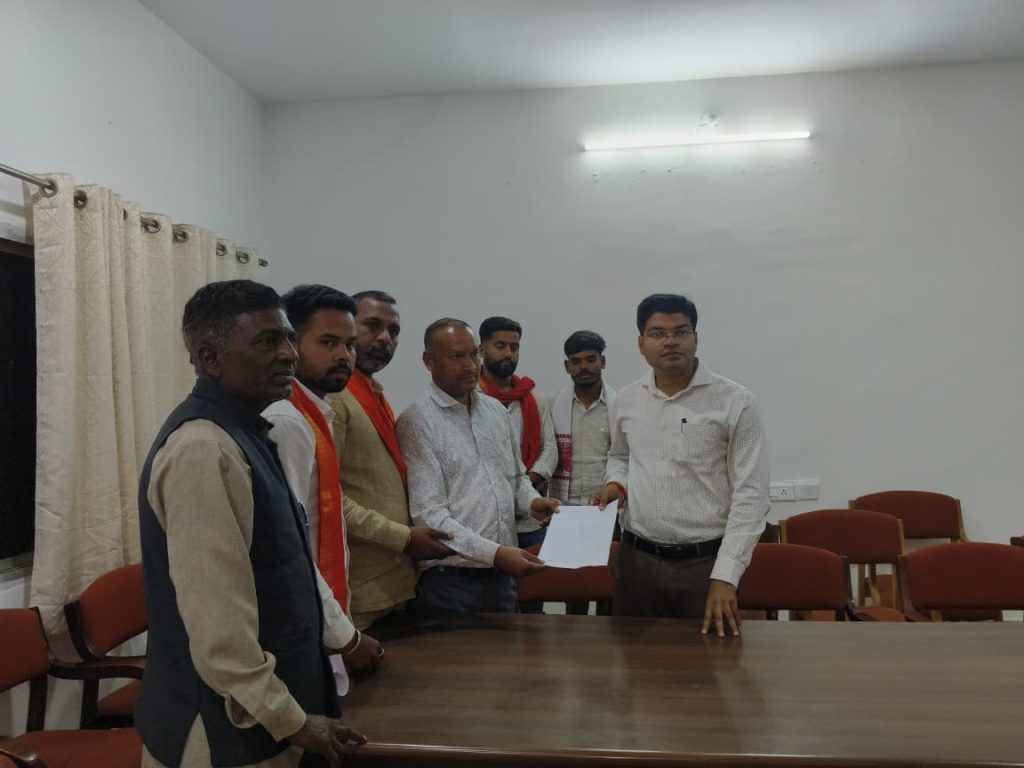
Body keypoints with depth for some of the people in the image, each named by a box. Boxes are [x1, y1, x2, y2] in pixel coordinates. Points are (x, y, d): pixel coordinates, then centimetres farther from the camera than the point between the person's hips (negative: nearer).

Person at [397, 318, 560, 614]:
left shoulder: (497, 411, 9)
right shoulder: (416, 421, -12)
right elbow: (429, 514, -17)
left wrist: (532, 501, 0)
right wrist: (494, 553, -22)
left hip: (502, 574, 6)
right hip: (449, 581, -6)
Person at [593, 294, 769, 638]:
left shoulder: (735, 402, -8)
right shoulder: (626, 401, 4)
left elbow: (750, 494, -10)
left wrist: (725, 576, -16)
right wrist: (616, 483, 0)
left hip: (705, 563, -3)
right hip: (637, 560, 3)